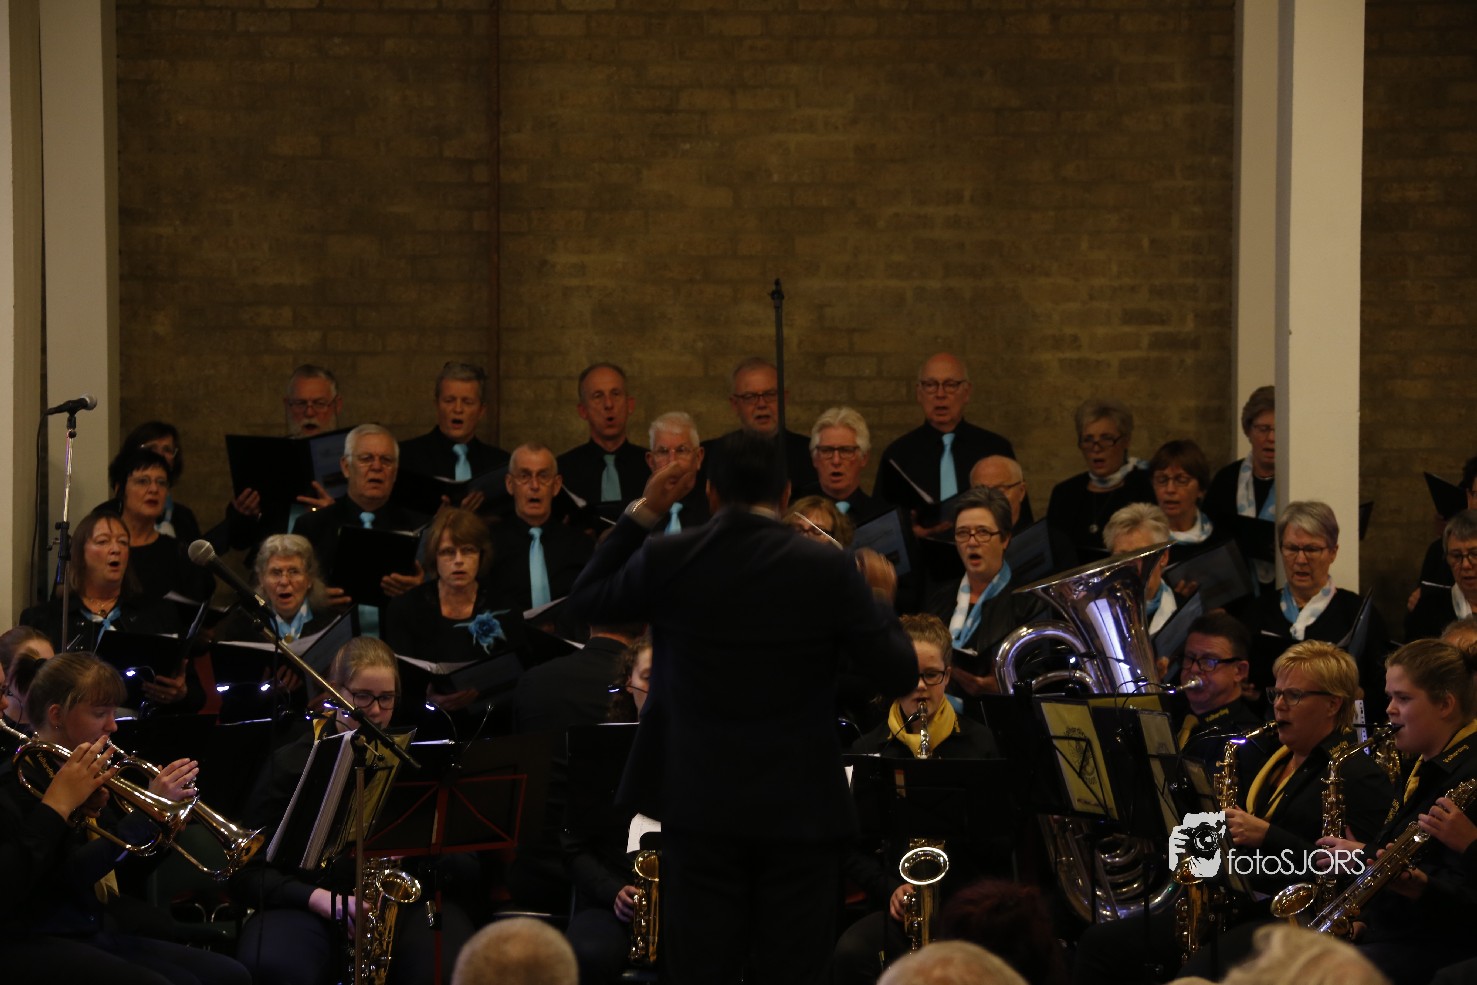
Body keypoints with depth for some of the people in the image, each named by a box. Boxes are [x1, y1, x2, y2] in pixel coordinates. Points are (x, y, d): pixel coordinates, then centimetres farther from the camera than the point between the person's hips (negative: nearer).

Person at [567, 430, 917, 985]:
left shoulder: (667, 559, -5)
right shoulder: (828, 570, -9)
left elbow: (587, 601, 15)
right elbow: (901, 674, -5)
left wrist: (643, 512, 16)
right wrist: (879, 598, 12)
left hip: (699, 807, 1)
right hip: (799, 809, -1)